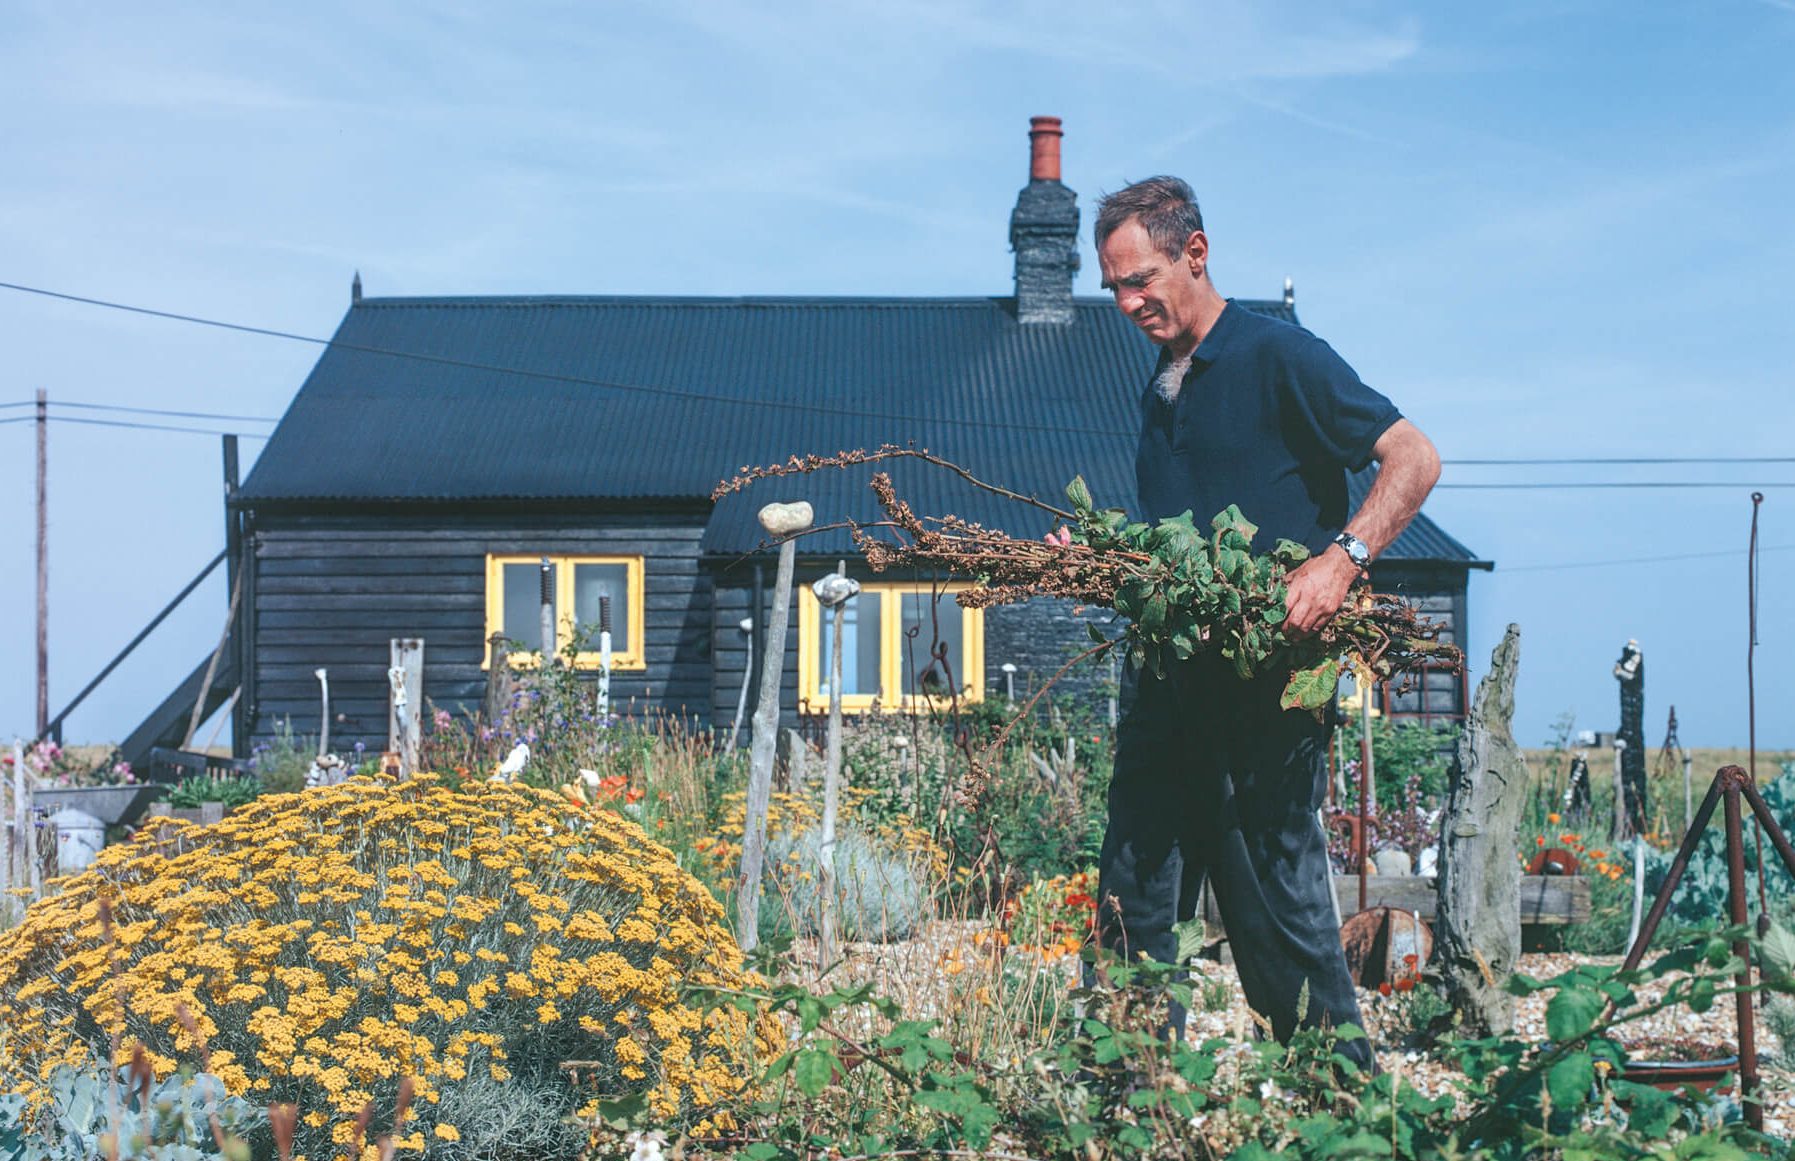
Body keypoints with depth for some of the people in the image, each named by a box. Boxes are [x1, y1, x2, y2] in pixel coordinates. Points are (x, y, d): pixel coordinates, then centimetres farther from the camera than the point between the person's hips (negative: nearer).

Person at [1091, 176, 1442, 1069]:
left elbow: (1413, 459, -11)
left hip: (1268, 684, -8)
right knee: (1130, 906, 6)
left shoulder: (1278, 359, -6)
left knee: (1279, 901, -4)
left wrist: (1341, 559, -24)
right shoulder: (1160, 391, 19)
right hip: (1172, 677, 8)